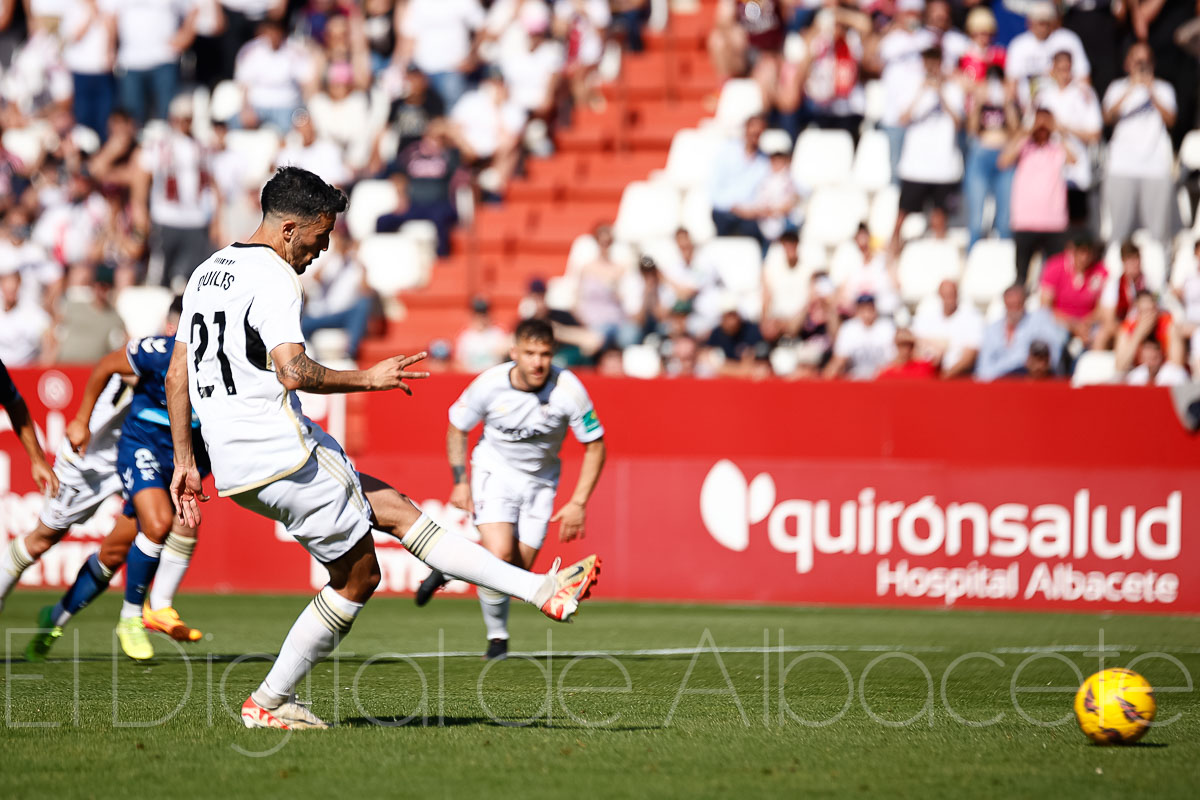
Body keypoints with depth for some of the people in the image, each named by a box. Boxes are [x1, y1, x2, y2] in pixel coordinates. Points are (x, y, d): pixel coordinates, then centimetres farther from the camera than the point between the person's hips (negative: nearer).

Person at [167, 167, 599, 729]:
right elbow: (292, 370, -25)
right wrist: (368, 379, -12)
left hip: (237, 465, 10)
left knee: (395, 510, 11)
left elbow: (177, 374, 19)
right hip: (280, 455, -10)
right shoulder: (271, 276, -13)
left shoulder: (207, 273, 17)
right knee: (358, 577, 2)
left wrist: (185, 462, 21)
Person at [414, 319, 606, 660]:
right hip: (495, 469, -2)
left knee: (519, 569, -1)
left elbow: (595, 446, -10)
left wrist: (578, 503, -15)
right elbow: (457, 427, 0)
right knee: (499, 553, -22)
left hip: (540, 478, 2)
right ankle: (497, 637, -1)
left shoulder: (568, 389, -21)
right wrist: (460, 481, -7)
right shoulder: (490, 384, -20)